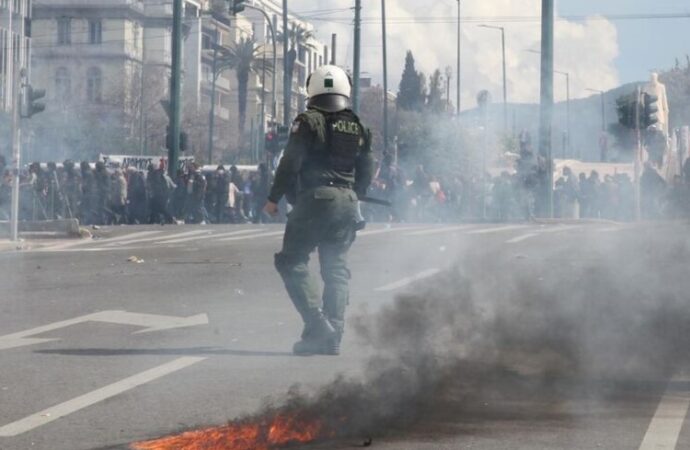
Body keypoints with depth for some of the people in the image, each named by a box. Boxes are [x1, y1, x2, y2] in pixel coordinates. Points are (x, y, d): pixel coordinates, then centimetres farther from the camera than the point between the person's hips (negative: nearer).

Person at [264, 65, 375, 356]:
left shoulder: (308, 122, -4)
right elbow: (367, 173, 14)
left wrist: (274, 198, -3)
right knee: (336, 269, 10)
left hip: (315, 200, -6)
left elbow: (290, 163, -10)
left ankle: (318, 327, -16)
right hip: (347, 203, 6)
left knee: (292, 263, -1)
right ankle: (333, 338, 5)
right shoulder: (358, 128, 13)